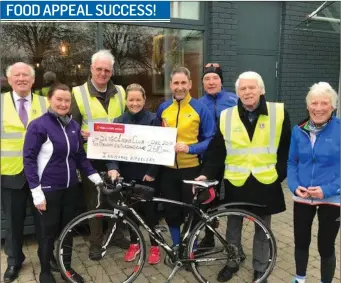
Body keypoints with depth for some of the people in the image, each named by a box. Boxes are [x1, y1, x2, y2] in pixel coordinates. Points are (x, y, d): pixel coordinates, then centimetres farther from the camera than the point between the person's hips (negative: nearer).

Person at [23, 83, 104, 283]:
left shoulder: (74, 126, 3)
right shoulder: (38, 125, -13)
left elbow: (81, 156, 10)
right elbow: (29, 159, -13)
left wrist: (96, 177, 2)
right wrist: (36, 192, -17)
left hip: (71, 187, 5)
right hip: (48, 189, -5)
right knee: (48, 232, 9)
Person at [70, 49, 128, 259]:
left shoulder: (120, 92, 6)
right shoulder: (79, 93, -4)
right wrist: (81, 134, -23)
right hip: (91, 157, -3)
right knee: (94, 200, 7)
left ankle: (117, 234, 32)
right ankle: (96, 242, 22)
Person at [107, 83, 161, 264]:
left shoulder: (153, 120, -5)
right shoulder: (119, 121, 2)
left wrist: (152, 172, -12)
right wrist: (113, 167, -21)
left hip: (147, 173, -2)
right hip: (127, 174, 3)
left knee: (149, 209, 6)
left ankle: (154, 246, 23)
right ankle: (134, 244, 31)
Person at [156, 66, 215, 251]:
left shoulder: (200, 108, -6)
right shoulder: (163, 108, 5)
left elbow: (210, 140, -6)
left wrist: (190, 148, -20)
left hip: (191, 168, -3)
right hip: (168, 168, 3)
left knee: (191, 212, 8)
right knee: (171, 212, 12)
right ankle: (176, 247, 31)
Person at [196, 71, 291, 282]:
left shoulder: (279, 113, -5)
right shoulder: (226, 116, -1)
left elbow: (287, 148, 2)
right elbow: (216, 151, 0)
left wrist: (280, 173, -4)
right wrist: (206, 174, -10)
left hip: (266, 183, -1)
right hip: (236, 183, 1)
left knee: (262, 229, 15)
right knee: (233, 227, 16)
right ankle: (232, 263, 38)